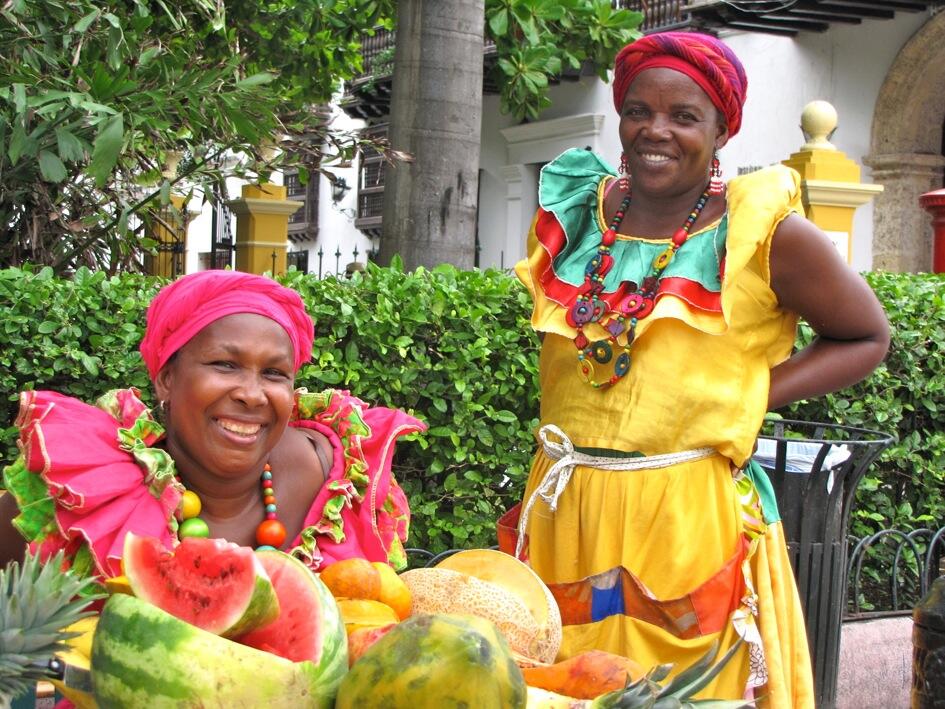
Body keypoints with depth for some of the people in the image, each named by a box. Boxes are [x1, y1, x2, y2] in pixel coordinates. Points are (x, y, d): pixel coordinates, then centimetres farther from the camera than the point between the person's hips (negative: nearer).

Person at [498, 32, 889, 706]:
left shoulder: (765, 231, -6)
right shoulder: (577, 211, 6)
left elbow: (867, 337, 4)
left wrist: (747, 394, -7)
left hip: (687, 515, -4)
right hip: (563, 509, 4)